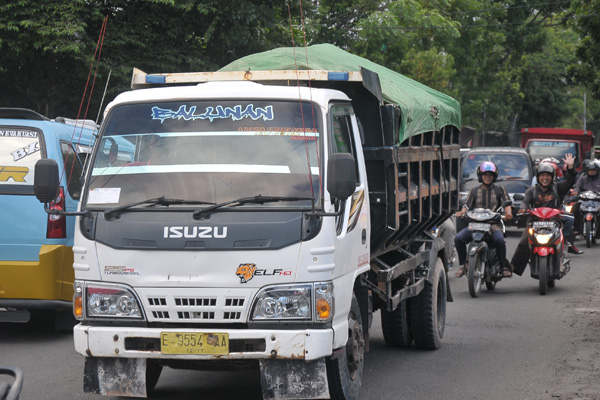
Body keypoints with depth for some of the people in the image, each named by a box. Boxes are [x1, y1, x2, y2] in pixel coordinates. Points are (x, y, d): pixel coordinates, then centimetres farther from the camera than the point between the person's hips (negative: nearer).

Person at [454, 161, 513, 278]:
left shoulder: (500, 190, 16)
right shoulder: (474, 191, 19)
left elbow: (507, 204, 3)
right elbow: (467, 206, 11)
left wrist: (508, 213, -20)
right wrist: (461, 212, -12)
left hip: (494, 225, -2)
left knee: (499, 239, -35)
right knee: (458, 238, -23)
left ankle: (504, 267, -18)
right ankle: (463, 265, -8)